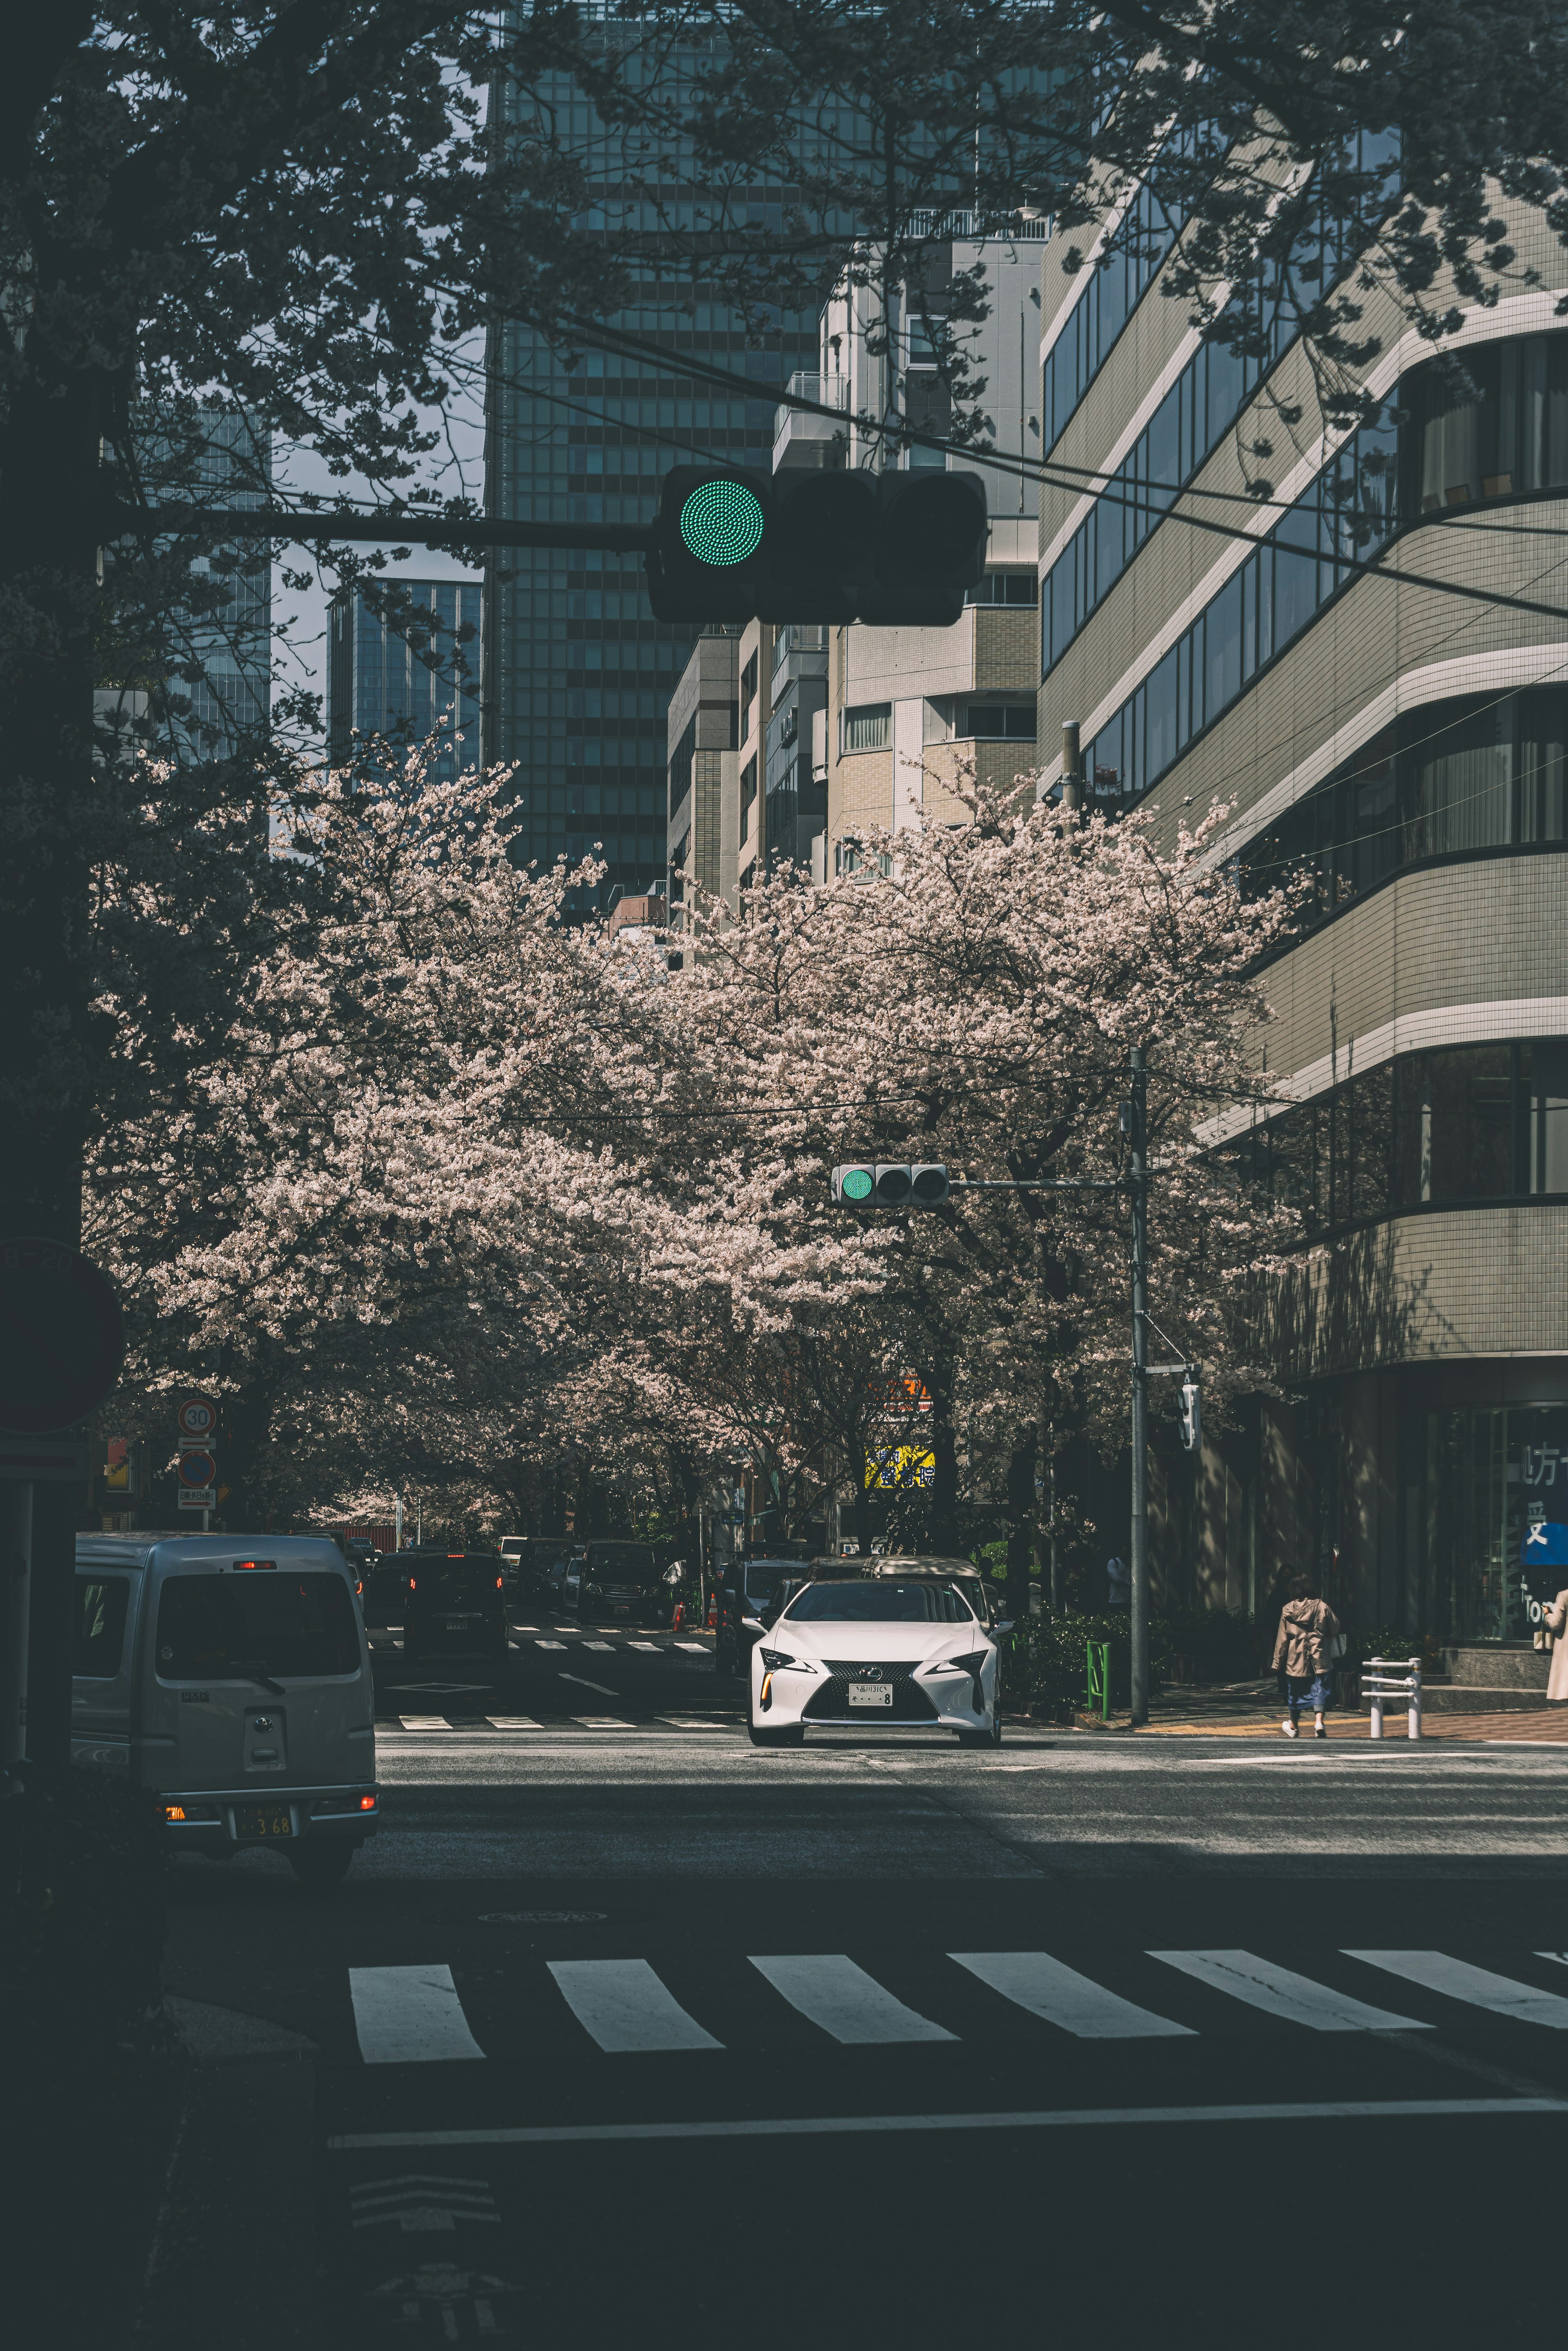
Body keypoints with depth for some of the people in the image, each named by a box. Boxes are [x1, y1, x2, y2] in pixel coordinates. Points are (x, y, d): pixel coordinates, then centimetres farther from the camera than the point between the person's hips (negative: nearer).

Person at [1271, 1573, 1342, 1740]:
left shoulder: (1288, 1610, -2)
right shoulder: (1322, 1607, -4)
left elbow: (1282, 1638, 1)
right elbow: (1335, 1628, 7)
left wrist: (1277, 1662, 7)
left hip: (1296, 1658, 1)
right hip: (1319, 1658, -1)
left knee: (1295, 1692, 15)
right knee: (1320, 1689, -1)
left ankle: (1293, 1726, 30)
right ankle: (1319, 1721, -24)